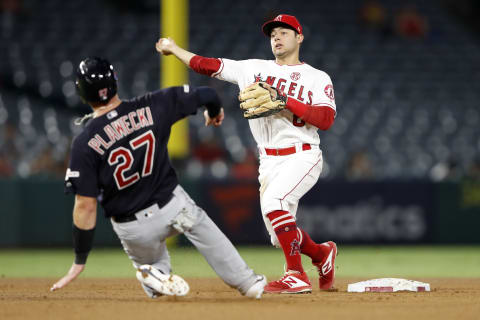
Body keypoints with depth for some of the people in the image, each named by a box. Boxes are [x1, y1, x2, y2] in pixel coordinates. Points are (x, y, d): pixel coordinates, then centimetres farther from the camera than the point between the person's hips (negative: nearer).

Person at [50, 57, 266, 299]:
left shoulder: (85, 144, -18)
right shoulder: (151, 108, -14)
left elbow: (86, 207, -18)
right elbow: (206, 94, -3)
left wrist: (79, 261, -9)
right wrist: (214, 113, 22)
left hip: (132, 230, -1)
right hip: (171, 205, 1)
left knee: (149, 264, 28)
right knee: (204, 230, 32)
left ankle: (156, 275, -6)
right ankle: (246, 282, 29)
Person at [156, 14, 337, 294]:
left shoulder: (318, 78, 1)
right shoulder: (255, 69, 12)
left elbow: (326, 120, -13)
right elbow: (208, 65, 14)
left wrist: (284, 100, -17)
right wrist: (174, 48, 17)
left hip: (303, 157, -5)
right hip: (269, 162, 5)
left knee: (274, 201, -31)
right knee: (282, 236, 2)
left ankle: (297, 276, -23)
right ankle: (323, 254, 35)